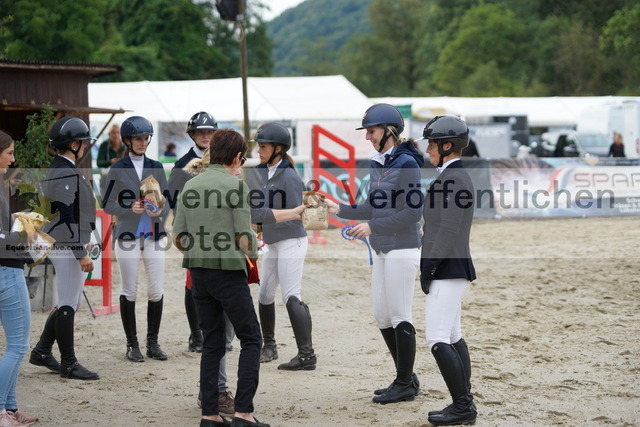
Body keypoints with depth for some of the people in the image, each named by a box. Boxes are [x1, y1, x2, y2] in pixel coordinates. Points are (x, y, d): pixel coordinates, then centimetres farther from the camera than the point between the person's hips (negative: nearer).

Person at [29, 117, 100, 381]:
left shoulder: (56, 170, 15)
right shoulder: (66, 173, -18)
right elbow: (68, 216, -22)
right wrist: (81, 253, -22)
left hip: (61, 247, 11)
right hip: (68, 247, -11)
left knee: (69, 302, 17)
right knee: (68, 305, -3)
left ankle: (42, 352, 24)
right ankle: (68, 364, 3)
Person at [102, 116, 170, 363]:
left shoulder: (156, 167, 8)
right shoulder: (118, 170, 0)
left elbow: (167, 201, 9)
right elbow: (107, 205, -1)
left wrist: (161, 210, -13)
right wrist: (130, 208, -17)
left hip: (154, 237, 3)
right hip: (128, 237, -3)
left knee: (156, 291, 1)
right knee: (130, 292, 2)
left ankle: (153, 342, 11)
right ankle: (132, 344, 10)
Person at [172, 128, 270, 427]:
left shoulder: (190, 186, 7)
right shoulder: (236, 186, -9)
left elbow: (178, 238, 8)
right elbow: (245, 240, -11)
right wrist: (254, 253, 10)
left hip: (198, 271, 6)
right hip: (229, 271, -6)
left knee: (211, 344, 12)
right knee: (251, 340, 3)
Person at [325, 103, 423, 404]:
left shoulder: (406, 163, -14)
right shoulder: (378, 164, 12)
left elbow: (414, 212, -18)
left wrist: (373, 227, -18)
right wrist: (340, 210, 8)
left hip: (401, 249, -9)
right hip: (382, 250, 9)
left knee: (399, 317, -2)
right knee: (382, 316, 13)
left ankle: (405, 385, 8)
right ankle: (406, 377, 24)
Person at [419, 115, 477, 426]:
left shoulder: (454, 178, -14)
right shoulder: (451, 176, 17)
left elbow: (449, 229, -21)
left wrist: (428, 268, -18)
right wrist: (429, 267, 17)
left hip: (448, 269, -11)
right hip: (453, 269, 11)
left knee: (438, 340, -11)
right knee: (453, 337, 12)